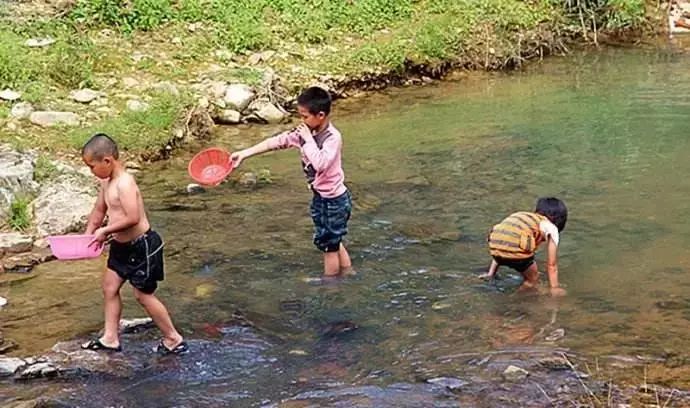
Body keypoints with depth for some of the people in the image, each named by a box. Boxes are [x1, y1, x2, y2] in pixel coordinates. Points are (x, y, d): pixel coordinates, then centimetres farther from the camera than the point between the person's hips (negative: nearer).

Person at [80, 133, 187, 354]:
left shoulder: (124, 183, -25)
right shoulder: (107, 182, 4)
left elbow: (133, 218, -32)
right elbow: (99, 210, 17)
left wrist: (105, 231, -21)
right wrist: (88, 235, 8)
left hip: (141, 246, -9)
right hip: (122, 246, 10)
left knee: (143, 294, 2)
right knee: (109, 287, 13)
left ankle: (174, 340, 16)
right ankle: (110, 338, 23)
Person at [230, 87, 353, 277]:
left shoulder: (333, 137, -23)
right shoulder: (305, 132, 0)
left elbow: (320, 164, -39)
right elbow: (276, 141, 1)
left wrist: (309, 140, -29)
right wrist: (244, 153, -1)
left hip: (334, 200, -8)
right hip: (321, 197, 9)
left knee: (328, 245, 5)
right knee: (333, 242, 21)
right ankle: (347, 273, 36)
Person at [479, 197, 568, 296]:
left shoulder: (523, 217, 35)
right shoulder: (552, 228, 20)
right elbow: (551, 265, 21)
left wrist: (490, 273, 44)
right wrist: (555, 288, 30)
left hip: (494, 246, 5)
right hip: (514, 250, -5)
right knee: (533, 279, 22)